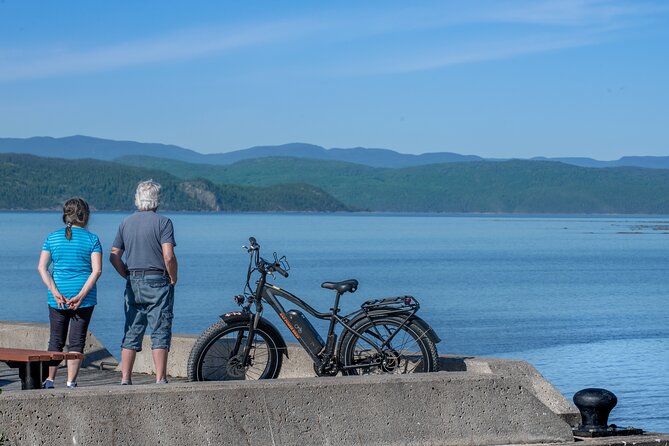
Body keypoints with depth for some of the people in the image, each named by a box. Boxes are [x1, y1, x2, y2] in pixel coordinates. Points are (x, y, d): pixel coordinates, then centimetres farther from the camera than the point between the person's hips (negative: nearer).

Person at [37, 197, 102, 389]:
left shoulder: (52, 238, 5)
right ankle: (71, 383, 3)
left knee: (56, 340, 13)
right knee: (77, 341, 4)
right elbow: (97, 270, -12)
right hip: (84, 298, -2)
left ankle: (49, 380, 12)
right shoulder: (92, 239, -2)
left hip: (58, 298, 2)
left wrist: (55, 292, -9)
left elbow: (41, 268, -4)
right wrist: (81, 295, -13)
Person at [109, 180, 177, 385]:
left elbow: (114, 256, 8)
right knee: (160, 332, -1)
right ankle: (160, 379, -3)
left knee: (131, 333, 9)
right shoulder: (163, 222, -7)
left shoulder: (126, 223, 9)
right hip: (157, 282, -5)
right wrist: (173, 279, -3)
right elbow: (169, 256, -16)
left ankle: (125, 379, 8)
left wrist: (128, 276, 15)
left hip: (133, 283, 5)